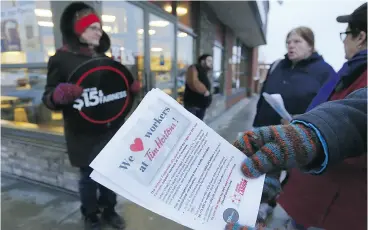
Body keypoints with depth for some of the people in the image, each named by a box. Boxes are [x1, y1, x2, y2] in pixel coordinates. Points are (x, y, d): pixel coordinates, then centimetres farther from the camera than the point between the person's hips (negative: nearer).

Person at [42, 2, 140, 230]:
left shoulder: (105, 58, 11)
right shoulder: (61, 59, -7)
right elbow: (48, 97, -6)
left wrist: (132, 89, 1)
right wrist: (59, 95, -29)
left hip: (112, 131, 5)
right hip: (85, 135, -5)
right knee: (89, 176, 9)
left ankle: (109, 210, 38)